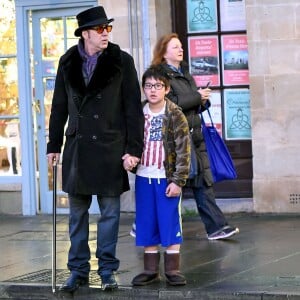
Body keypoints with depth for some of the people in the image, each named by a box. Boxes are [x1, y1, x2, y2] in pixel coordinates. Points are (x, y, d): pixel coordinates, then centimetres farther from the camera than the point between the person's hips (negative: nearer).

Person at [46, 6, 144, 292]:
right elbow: (59, 107, 12)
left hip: (110, 148, -3)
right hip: (77, 148, 3)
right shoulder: (68, 62, 6)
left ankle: (107, 270, 10)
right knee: (77, 212, 7)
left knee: (109, 212, 2)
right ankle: (78, 270, 15)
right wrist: (53, 146, 10)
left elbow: (133, 108, -3)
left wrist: (133, 148, -8)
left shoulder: (121, 61, -2)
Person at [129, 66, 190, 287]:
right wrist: (128, 158, -4)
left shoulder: (175, 115, -7)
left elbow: (183, 150, -9)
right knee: (147, 225, 8)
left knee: (171, 223, 1)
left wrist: (178, 180, -13)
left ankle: (173, 270, 9)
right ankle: (150, 269, 17)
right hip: (144, 177, 4)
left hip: (167, 178, -4)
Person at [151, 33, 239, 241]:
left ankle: (216, 227, -1)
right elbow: (169, 103, -19)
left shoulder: (186, 74, 19)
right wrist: (196, 97, -13)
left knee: (203, 182, 1)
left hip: (194, 136, 7)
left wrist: (203, 101, 3)